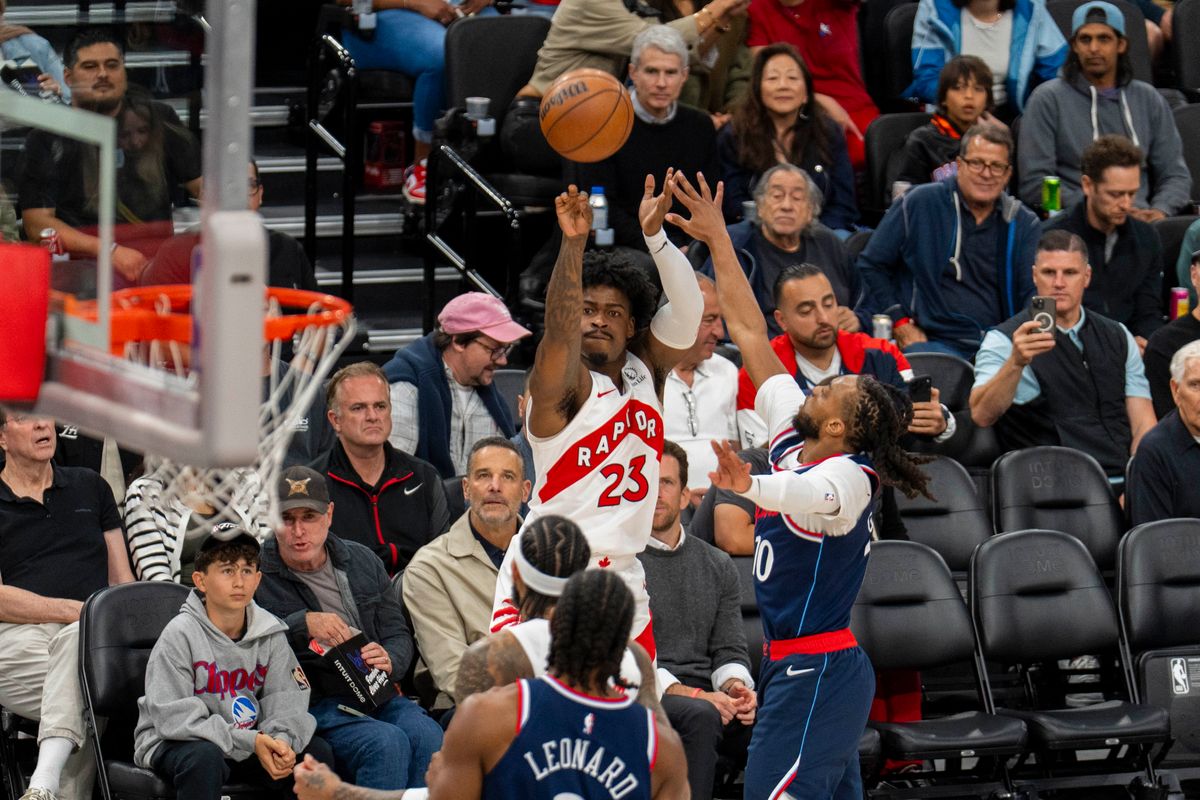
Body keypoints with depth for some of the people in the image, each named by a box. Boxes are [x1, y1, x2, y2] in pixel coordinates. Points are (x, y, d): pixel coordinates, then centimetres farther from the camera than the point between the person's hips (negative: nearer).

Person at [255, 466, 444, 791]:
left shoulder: (362, 561, 17)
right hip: (312, 706, -5)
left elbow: (398, 633, 19)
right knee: (388, 743, -33)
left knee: (427, 736, -28)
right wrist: (303, 624, -22)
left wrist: (389, 660, -4)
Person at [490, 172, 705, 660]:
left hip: (622, 576, 6)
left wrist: (655, 235, -21)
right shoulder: (562, 383, -7)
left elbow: (686, 310, -6)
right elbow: (559, 328, -27)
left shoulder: (645, 371, 8)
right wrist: (573, 241, -41)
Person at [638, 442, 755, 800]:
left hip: (706, 696, 5)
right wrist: (689, 695, -18)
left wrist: (736, 686, -8)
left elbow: (729, 650, 17)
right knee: (700, 717, -37)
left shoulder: (717, 566, 20)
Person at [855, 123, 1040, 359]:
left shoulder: (1023, 223, 13)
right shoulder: (920, 204, 4)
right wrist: (900, 324, 1)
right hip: (931, 339, -3)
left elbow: (1033, 295, 10)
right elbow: (871, 265, 10)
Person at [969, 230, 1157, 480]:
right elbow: (982, 416, -15)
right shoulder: (1004, 340, 2)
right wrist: (1016, 363, -32)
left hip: (1122, 484, 5)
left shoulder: (1118, 337, 17)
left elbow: (1143, 425, 12)